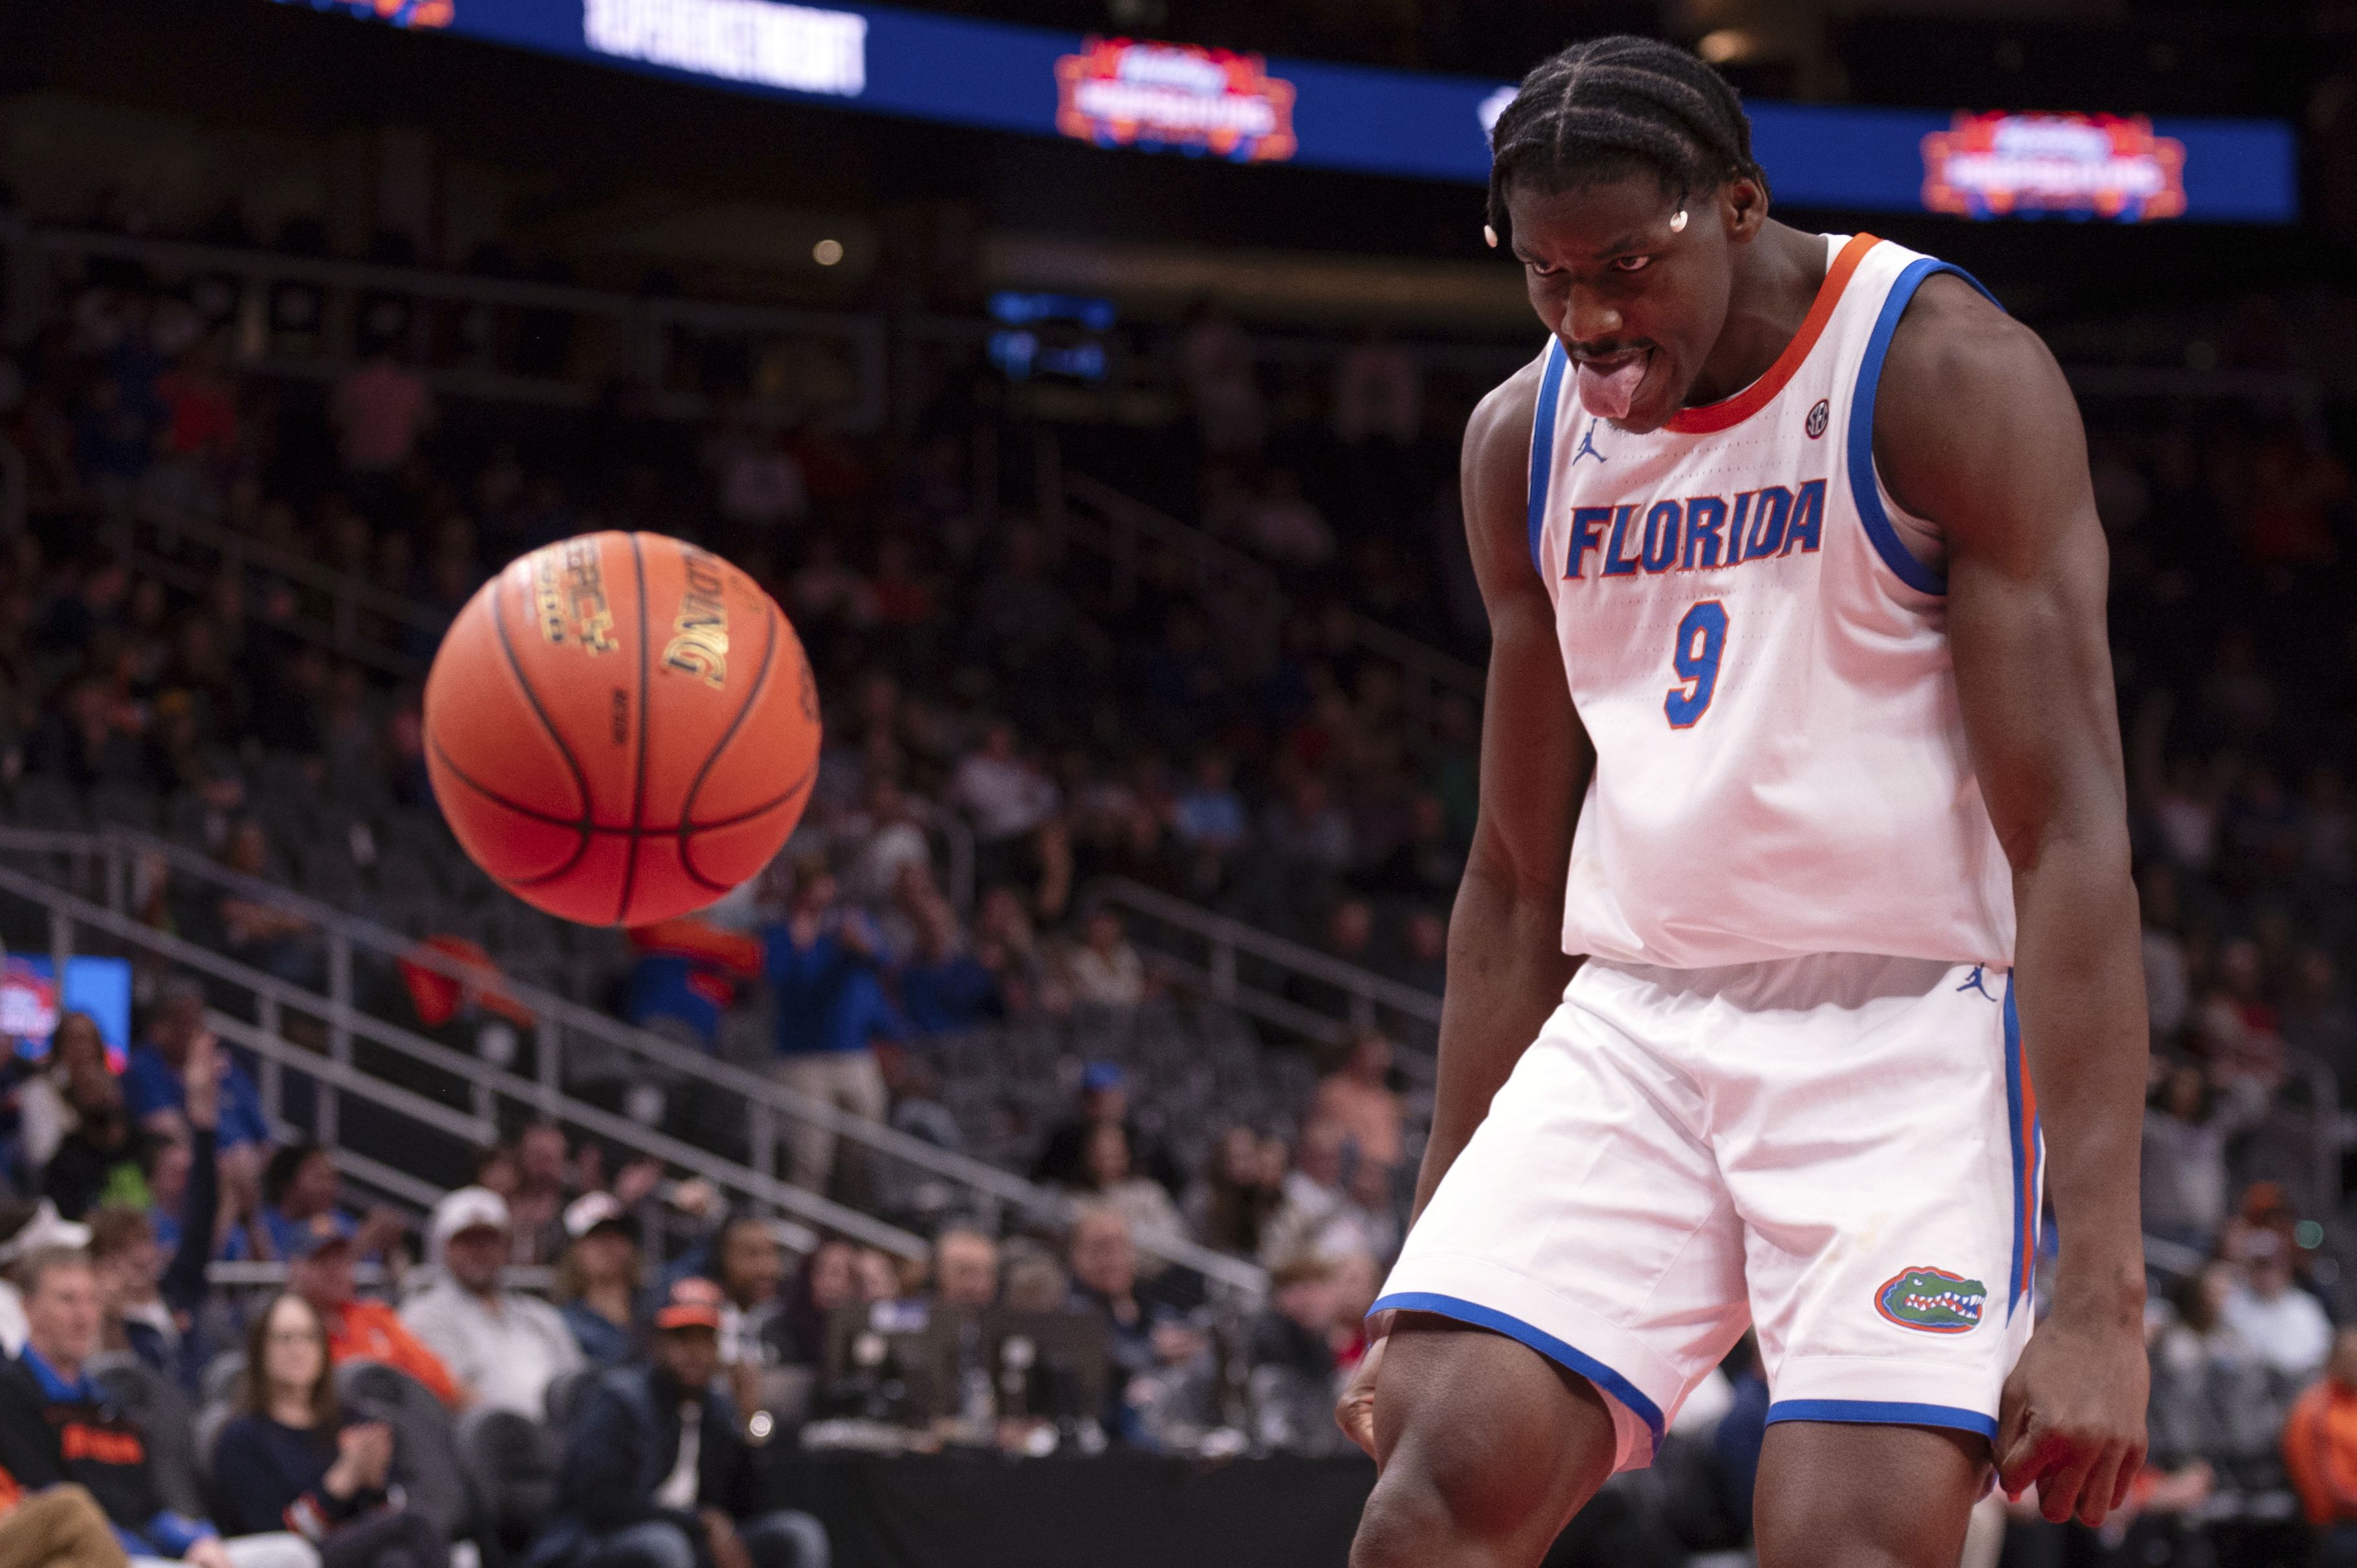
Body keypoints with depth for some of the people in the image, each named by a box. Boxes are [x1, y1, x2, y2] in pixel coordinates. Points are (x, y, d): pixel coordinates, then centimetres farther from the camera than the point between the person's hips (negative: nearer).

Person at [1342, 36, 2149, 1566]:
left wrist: (2102, 1293, -23)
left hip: (1904, 1024, -5)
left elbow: (2072, 840, -15)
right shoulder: (1526, 440, 8)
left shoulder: (1951, 376, -10)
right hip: (1636, 1024, 5)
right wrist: (1431, 1285, 14)